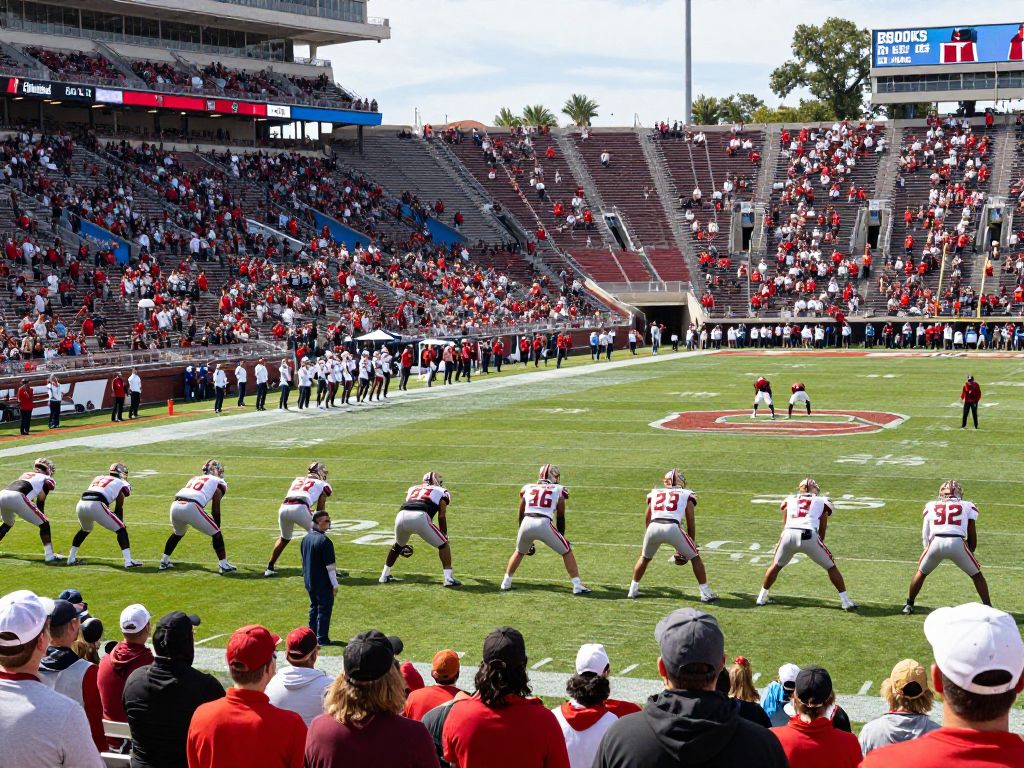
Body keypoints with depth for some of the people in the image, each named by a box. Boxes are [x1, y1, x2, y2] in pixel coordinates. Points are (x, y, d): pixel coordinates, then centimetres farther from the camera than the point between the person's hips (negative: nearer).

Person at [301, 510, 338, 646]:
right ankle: (322, 638, 5)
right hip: (323, 583, -8)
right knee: (324, 609, 3)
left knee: (314, 607, 20)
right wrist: (335, 584, -13)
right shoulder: (324, 541, -22)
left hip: (309, 581, 8)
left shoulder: (306, 538, 4)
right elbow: (330, 565, -20)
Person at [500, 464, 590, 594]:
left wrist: (527, 539, 36)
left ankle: (506, 583, 31)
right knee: (566, 552, 16)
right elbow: (560, 518, 21)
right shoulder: (558, 491, 17)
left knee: (519, 552, 31)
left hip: (526, 523, 3)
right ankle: (577, 585, 12)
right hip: (544, 525, -3)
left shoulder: (527, 488, 23)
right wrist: (561, 536, 35)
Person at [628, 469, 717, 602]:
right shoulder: (686, 495, 22)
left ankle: (633, 590, 33)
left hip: (653, 527, 3)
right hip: (672, 527, -2)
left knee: (644, 557, 29)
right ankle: (705, 593, 13)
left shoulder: (654, 493, 28)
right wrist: (691, 544, 29)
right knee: (694, 557, 15)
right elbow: (691, 524, 19)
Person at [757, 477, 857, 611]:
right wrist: (820, 544, 33)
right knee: (831, 567, 16)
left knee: (776, 565, 26)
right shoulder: (822, 502, 22)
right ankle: (845, 601, 15)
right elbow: (822, 530, 21)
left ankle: (762, 597, 31)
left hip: (788, 534, 2)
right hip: (809, 536, -2)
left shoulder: (789, 500, 25)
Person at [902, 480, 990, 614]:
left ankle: (909, 605, 31)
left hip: (936, 542, 1)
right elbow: (972, 538, 22)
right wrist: (970, 552, 36)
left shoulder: (931, 506, 26)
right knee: (976, 575, 20)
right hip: (957, 542, -1)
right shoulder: (968, 507, 23)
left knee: (921, 572, 27)